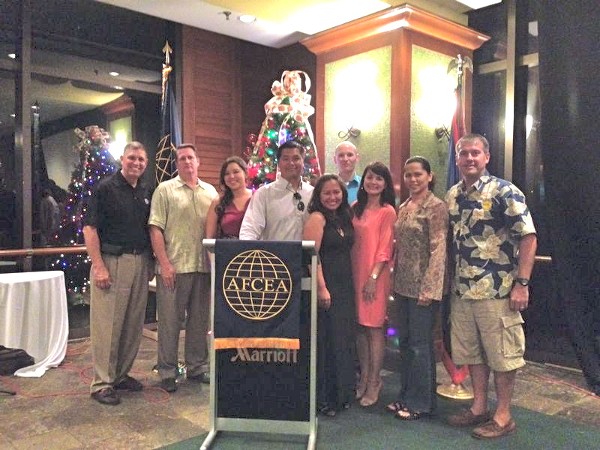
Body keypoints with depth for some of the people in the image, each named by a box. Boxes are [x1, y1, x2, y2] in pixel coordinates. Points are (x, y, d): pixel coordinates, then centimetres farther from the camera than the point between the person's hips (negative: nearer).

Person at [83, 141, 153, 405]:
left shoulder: (146, 193, 13)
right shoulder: (106, 188, -4)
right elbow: (89, 228, -9)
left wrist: (149, 262, 11)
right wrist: (99, 266, -15)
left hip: (140, 262, 6)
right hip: (111, 261, -6)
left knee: (134, 324, 10)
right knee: (107, 324, -2)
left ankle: (121, 374, 24)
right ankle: (102, 383, 8)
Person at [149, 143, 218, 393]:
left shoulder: (210, 192, 13)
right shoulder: (165, 189, 1)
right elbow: (155, 229, -5)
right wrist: (164, 263, -13)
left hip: (204, 266, 4)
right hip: (173, 267, -4)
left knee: (199, 320, 13)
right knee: (170, 321, 4)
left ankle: (197, 367, 27)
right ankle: (167, 372, 16)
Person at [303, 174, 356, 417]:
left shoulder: (345, 218, 13)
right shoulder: (317, 218, -9)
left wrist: (350, 286, 12)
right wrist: (321, 288, -20)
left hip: (345, 287, 8)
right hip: (325, 287, -7)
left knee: (343, 340, 13)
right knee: (325, 340, 0)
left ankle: (341, 393, 26)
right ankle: (321, 397, 13)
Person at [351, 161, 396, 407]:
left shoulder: (387, 212, -5)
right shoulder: (356, 208, 11)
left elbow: (385, 248, -9)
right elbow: (351, 242, 12)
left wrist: (373, 277, -14)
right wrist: (350, 273, 6)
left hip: (375, 275, -5)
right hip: (354, 273, 5)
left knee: (374, 327, 0)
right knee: (359, 326, 11)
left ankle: (374, 381, 13)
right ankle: (364, 376, 24)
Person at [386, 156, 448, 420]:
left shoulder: (436, 208, -9)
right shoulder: (403, 208, 13)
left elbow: (438, 249, -15)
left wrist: (429, 289, -19)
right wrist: (395, 282, 12)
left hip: (423, 286, -7)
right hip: (402, 286, 7)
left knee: (420, 344, 1)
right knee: (405, 342, 14)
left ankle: (421, 402, 15)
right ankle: (406, 396, 27)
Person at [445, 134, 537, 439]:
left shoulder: (504, 192, -9)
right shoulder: (452, 196, 9)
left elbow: (528, 238, -11)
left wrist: (521, 283, -16)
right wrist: (450, 280, 12)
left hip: (496, 291, -6)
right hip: (462, 290, 6)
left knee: (501, 354, 6)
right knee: (471, 352, 16)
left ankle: (503, 416, 21)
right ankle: (479, 408, 32)